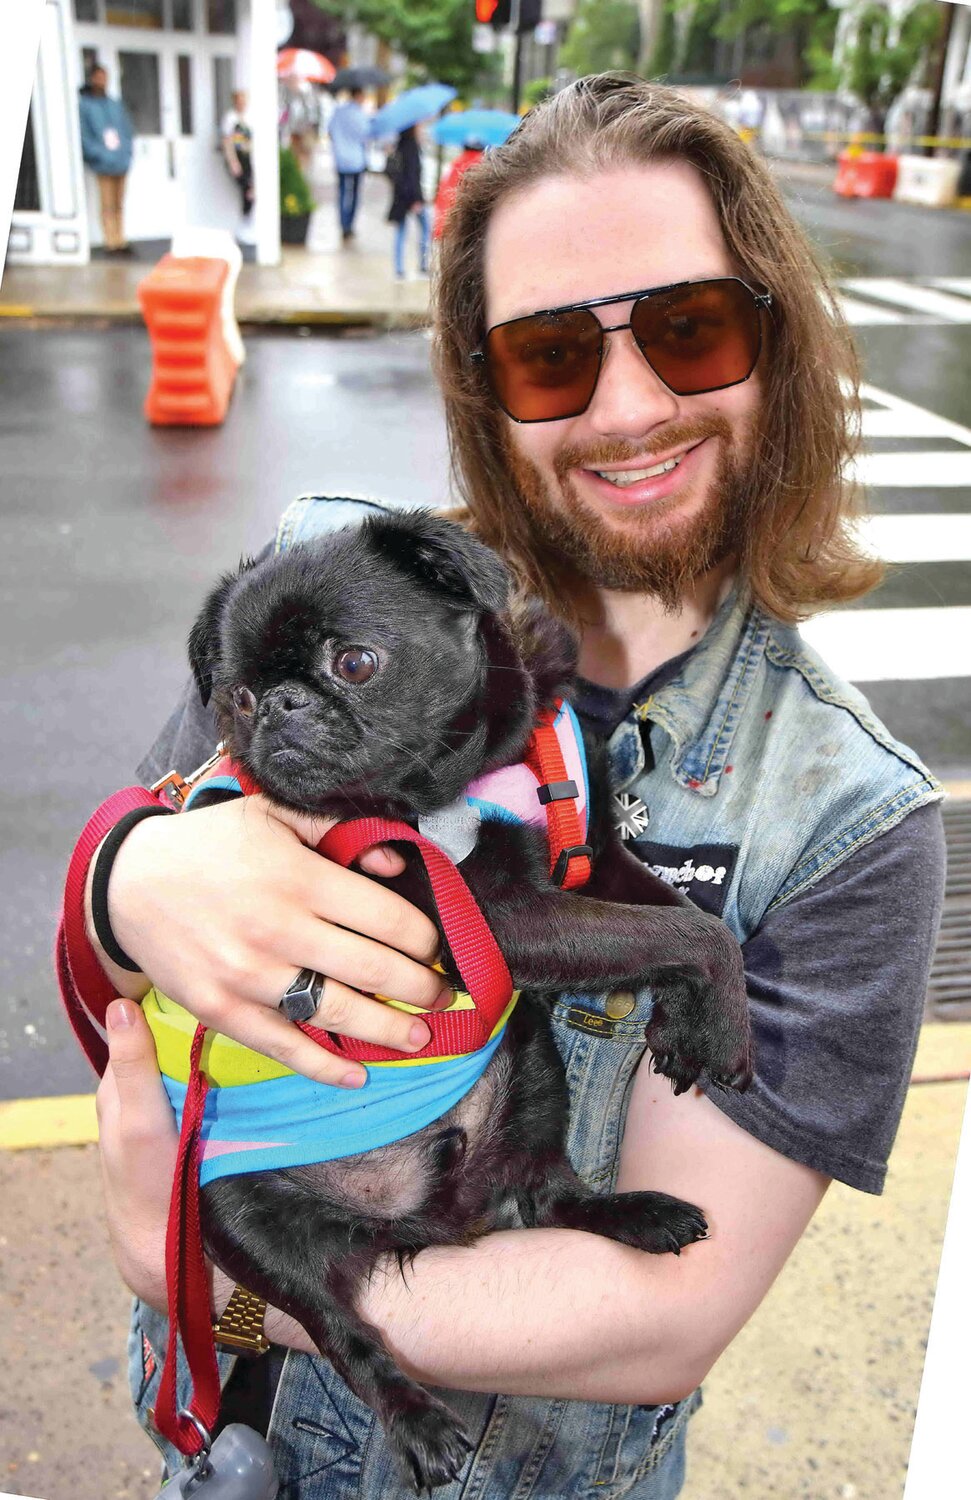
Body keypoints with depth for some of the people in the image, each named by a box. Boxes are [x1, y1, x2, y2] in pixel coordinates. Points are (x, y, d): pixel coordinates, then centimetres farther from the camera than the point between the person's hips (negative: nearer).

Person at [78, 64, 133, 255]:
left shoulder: (115, 104, 11)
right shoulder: (84, 105, -4)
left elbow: (127, 130, 15)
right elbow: (84, 136, -8)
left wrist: (126, 153, 2)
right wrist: (100, 155, -15)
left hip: (121, 162, 5)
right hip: (104, 165, -5)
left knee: (119, 205, 10)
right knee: (108, 206, -3)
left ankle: (120, 240, 16)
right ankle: (111, 242, 0)